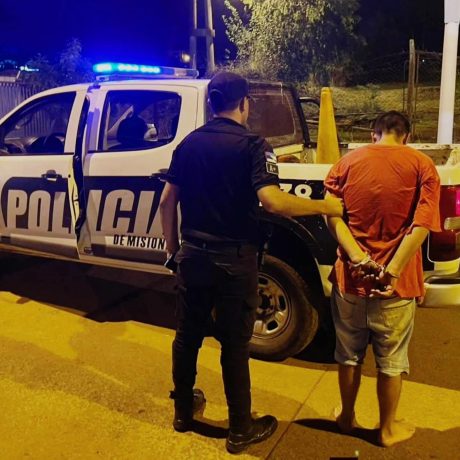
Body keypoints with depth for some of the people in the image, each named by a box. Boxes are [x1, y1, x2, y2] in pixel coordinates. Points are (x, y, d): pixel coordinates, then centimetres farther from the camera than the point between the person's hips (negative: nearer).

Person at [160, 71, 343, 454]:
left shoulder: (189, 143, 6)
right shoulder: (252, 145, -11)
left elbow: (167, 200, 7)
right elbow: (272, 201, -25)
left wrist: (172, 243, 19)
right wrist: (324, 207, -13)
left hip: (193, 255, 5)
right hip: (233, 259, -5)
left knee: (188, 336, 18)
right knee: (235, 345, 7)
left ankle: (183, 411, 36)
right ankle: (241, 430, 23)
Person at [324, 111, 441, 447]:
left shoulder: (347, 162, 2)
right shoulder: (422, 165, -3)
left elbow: (331, 214, -9)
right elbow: (422, 225, -15)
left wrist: (359, 260, -16)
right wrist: (391, 272, -19)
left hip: (350, 278, 2)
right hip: (397, 283, -2)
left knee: (349, 355, 20)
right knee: (391, 361, 16)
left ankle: (347, 417, 38)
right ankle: (388, 429, 34)